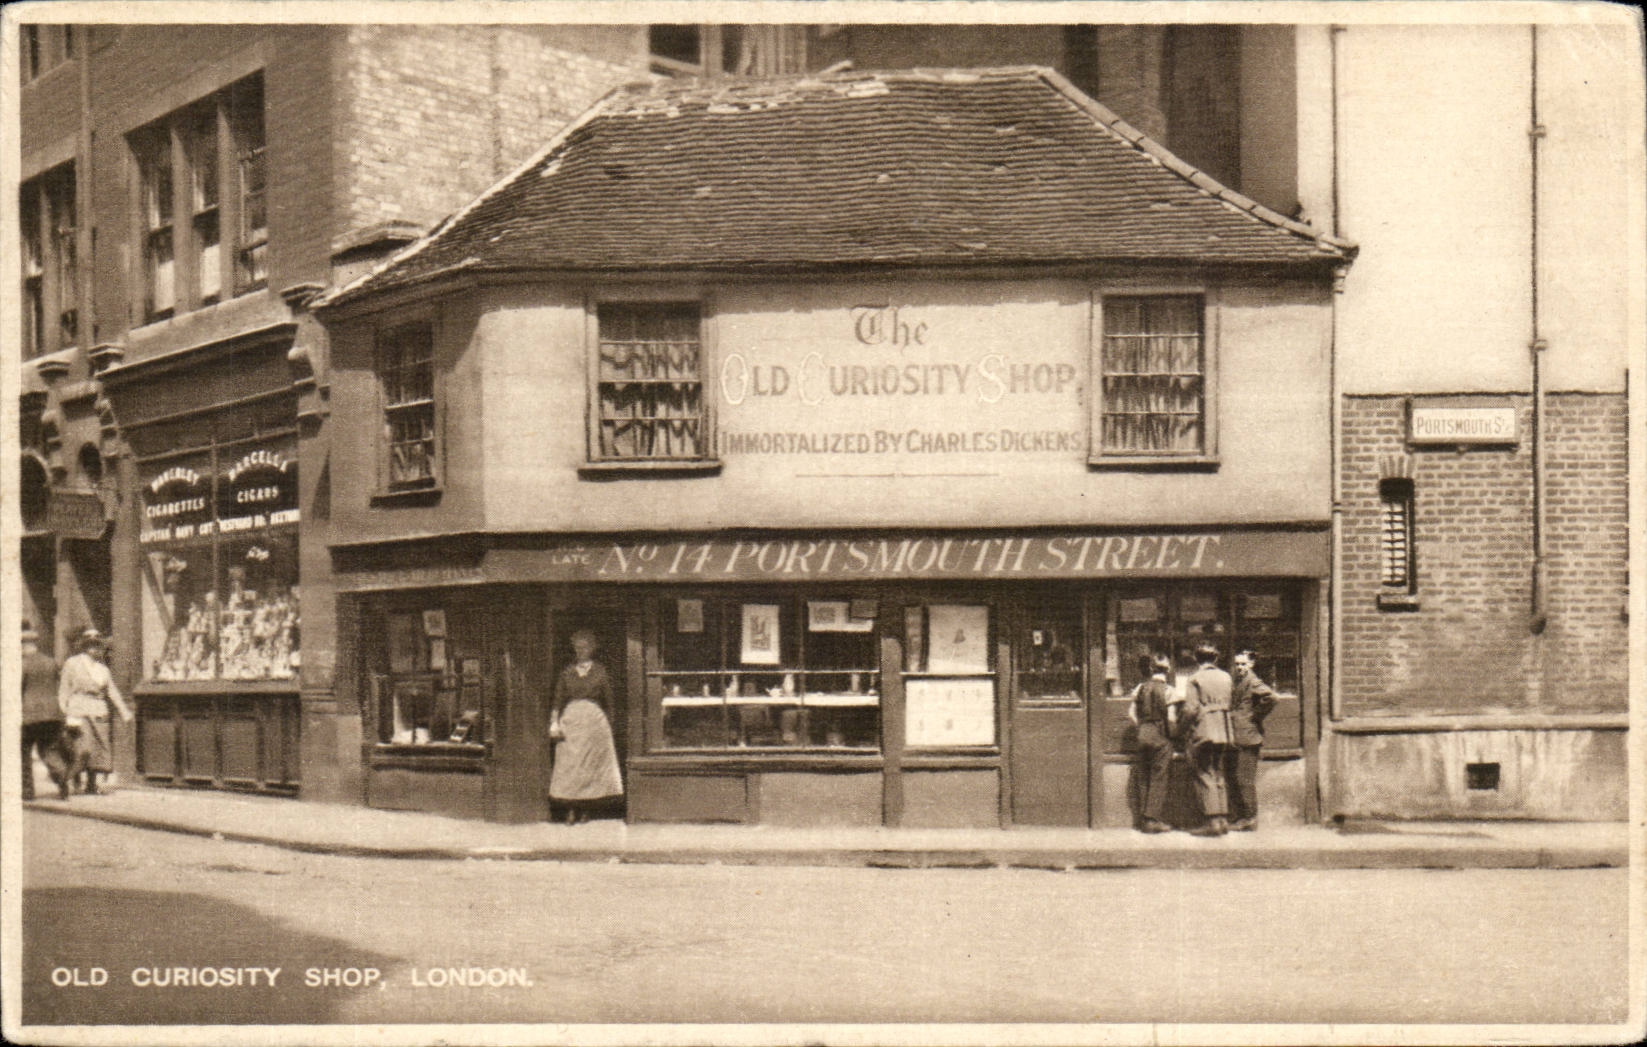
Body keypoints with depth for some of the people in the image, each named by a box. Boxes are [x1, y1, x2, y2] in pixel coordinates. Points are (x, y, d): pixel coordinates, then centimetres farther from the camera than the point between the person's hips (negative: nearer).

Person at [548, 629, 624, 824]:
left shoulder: (600, 671, 7)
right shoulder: (567, 672, 9)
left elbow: (608, 700, 8)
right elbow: (558, 700, 6)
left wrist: (602, 718, 1)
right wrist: (554, 723, -3)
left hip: (594, 720, -1)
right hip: (570, 720, 1)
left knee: (592, 764, -2)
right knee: (568, 764, -5)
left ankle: (585, 809, 6)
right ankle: (571, 810, -2)